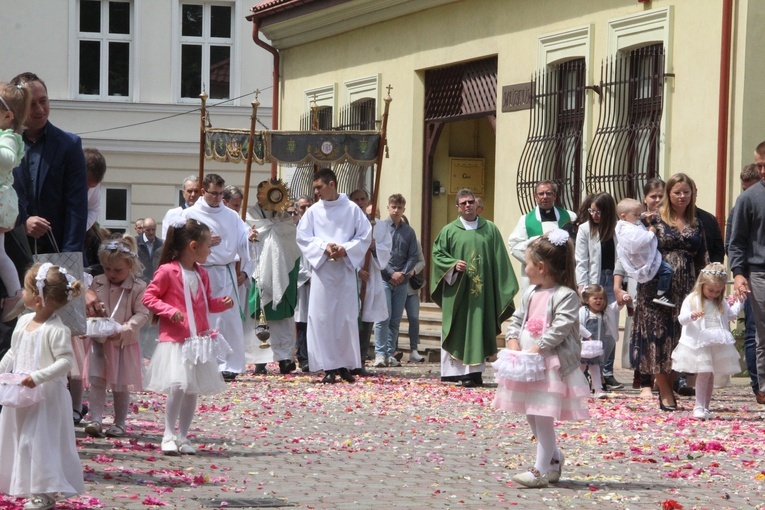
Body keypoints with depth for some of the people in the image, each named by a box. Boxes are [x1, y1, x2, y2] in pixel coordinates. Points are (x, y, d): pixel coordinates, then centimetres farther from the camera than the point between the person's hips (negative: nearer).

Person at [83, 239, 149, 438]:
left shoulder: (138, 287, -9)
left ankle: (120, 423, 17)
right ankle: (96, 420, -5)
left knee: (121, 386, 6)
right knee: (96, 382, -5)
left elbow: (142, 314, -12)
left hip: (124, 344, -3)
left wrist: (123, 330, -24)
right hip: (99, 341, 3)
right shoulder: (97, 283, 4)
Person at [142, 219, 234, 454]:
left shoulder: (202, 274, 12)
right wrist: (169, 311, -20)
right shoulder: (167, 271, -10)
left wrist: (222, 303, 4)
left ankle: (183, 436, 17)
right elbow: (149, 297, -9)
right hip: (174, 340, -7)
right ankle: (169, 435, -5)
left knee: (192, 390, 8)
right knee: (177, 387, -16)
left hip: (198, 340, 7)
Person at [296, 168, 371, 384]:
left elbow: (365, 236, 2)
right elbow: (303, 237, 2)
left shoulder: (352, 209, 2)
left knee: (347, 317, 1)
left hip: (345, 270, -1)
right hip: (322, 269, 1)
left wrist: (346, 249, -13)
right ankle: (329, 367, 0)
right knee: (323, 317, -3)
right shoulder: (313, 211, 5)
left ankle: (345, 365, 10)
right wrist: (324, 247, -13)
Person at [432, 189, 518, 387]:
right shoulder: (449, 231, 6)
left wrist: (504, 288, 1)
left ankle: (475, 371, 4)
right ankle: (455, 370, -1)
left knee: (479, 331, 0)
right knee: (458, 331, -2)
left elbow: (499, 260, 7)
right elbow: (437, 254, 5)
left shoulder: (490, 229, 8)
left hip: (482, 291, 1)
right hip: (457, 291, -1)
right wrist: (453, 264, -13)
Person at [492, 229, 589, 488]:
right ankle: (554, 457, 30)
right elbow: (516, 319, 16)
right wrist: (513, 342, -2)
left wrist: (537, 348, -23)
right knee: (531, 415, 14)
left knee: (543, 417, -9)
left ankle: (541, 469, -4)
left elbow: (560, 329, -20)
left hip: (551, 364, -9)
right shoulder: (530, 293, 14)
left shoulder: (566, 296, -12)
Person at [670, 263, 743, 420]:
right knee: (703, 373, -15)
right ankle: (699, 407, -12)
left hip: (718, 346, 5)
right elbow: (681, 319, -10)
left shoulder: (722, 303, 12)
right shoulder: (691, 300, -3)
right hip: (699, 345, -5)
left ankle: (705, 408, 16)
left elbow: (732, 315, 28)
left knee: (710, 375, 9)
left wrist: (739, 302, 20)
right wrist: (692, 315, -30)